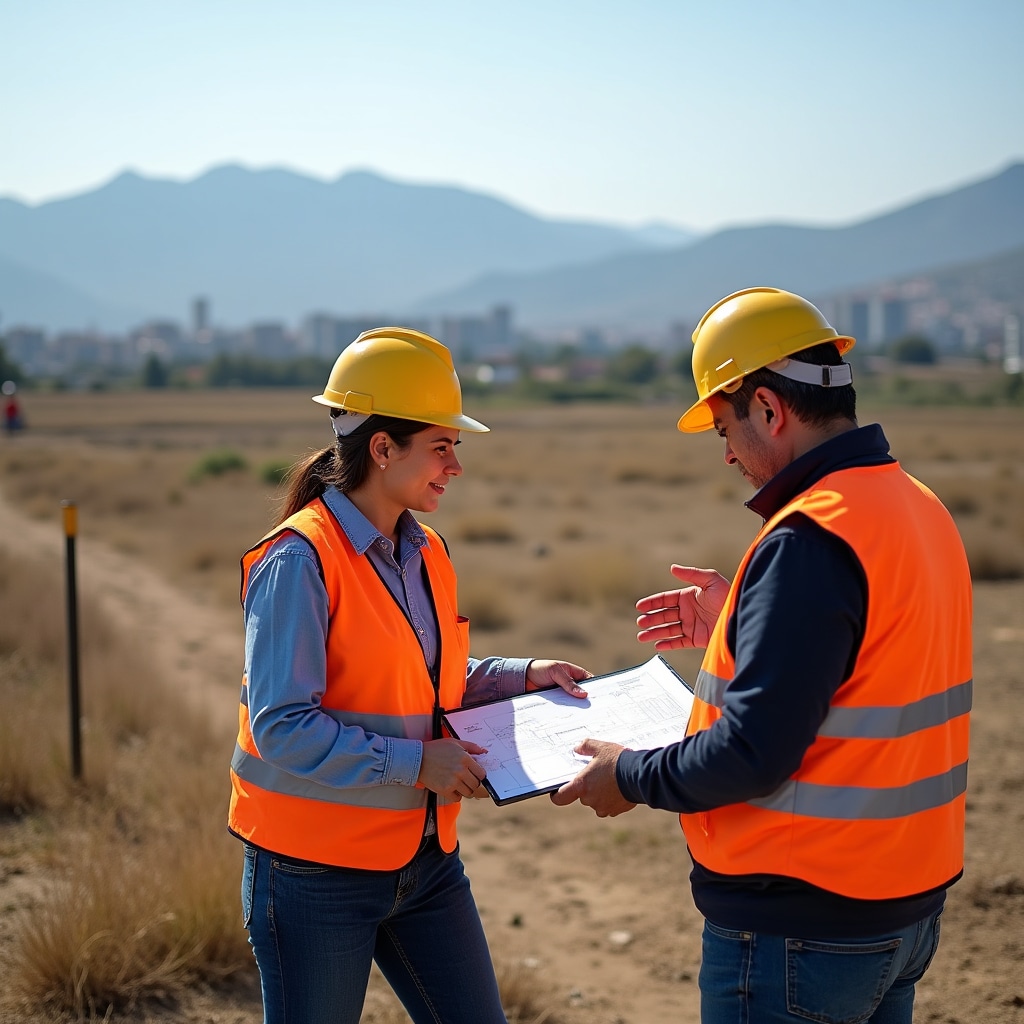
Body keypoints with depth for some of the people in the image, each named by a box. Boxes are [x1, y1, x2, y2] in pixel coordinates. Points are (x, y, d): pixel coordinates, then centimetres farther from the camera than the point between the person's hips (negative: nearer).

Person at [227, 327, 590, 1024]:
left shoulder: (427, 553, 7)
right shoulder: (298, 560, -18)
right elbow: (283, 727, -22)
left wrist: (522, 676, 6)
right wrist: (416, 762, -22)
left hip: (425, 859, 7)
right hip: (317, 870, -7)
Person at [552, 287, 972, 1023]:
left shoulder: (810, 540, -23)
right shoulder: (920, 509, 6)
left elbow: (754, 751, -25)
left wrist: (632, 777, -9)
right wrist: (742, 622, 18)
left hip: (801, 923, -9)